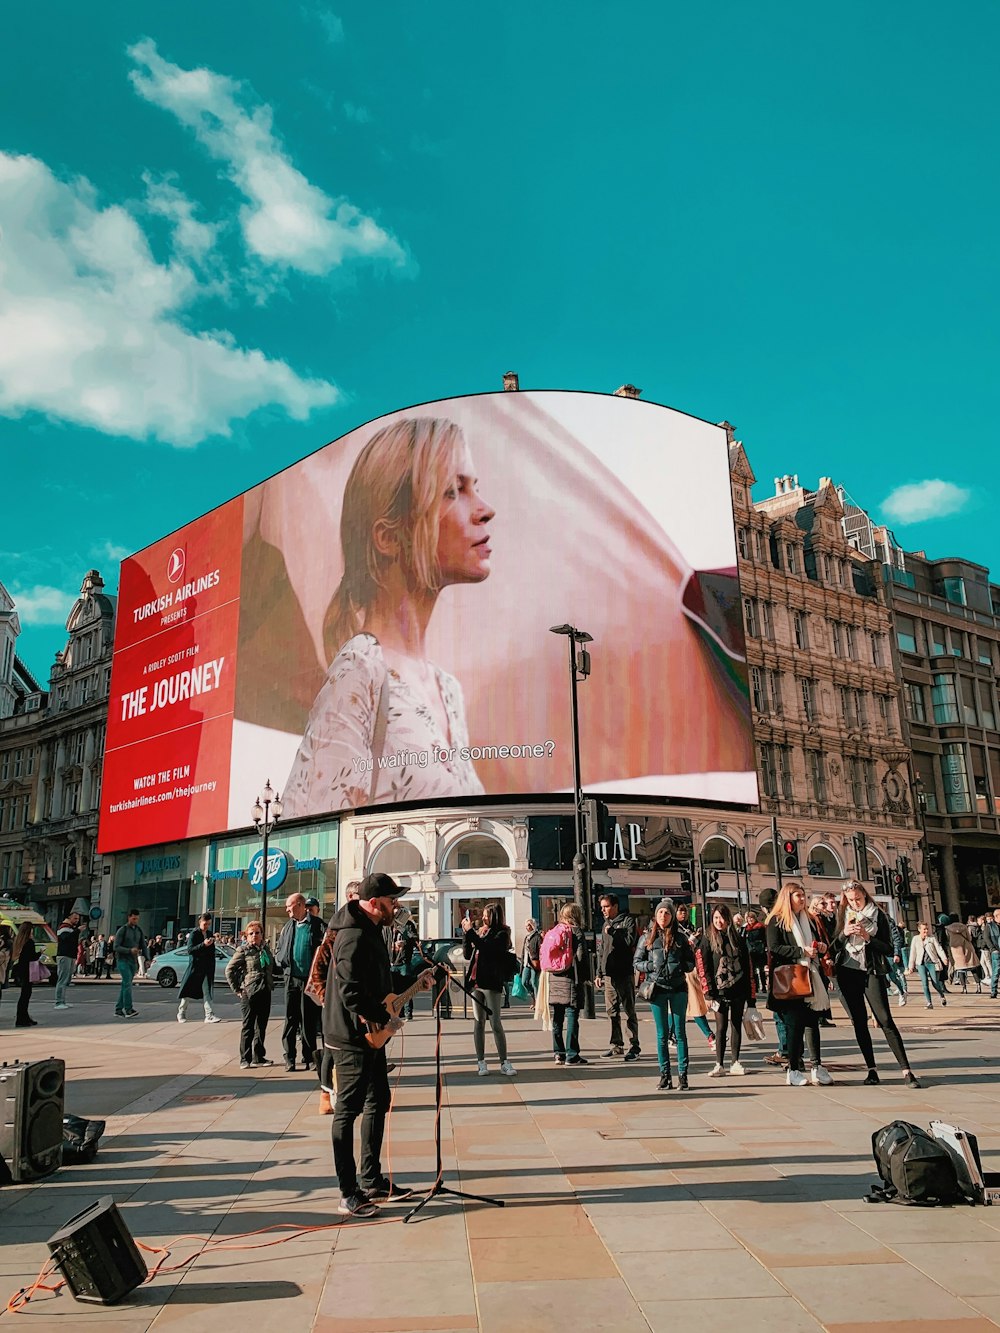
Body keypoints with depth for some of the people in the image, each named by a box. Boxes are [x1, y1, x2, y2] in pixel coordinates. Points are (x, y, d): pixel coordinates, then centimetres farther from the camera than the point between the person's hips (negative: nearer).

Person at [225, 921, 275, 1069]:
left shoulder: (266, 948, 11)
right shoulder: (243, 950, -7)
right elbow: (229, 970, -7)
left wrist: (271, 984, 12)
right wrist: (237, 990, -7)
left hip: (265, 993, 6)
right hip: (249, 994, -6)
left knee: (261, 1026, 11)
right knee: (248, 1027, 1)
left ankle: (258, 1057, 21)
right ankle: (245, 1059, 8)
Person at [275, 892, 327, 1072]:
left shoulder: (317, 925, -6)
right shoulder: (288, 926, 10)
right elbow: (278, 949, 17)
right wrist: (282, 961, -1)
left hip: (310, 979, -4)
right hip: (291, 978, 4)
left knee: (309, 1020, 4)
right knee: (290, 1019, 4)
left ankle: (309, 1058, 14)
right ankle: (289, 1059, 10)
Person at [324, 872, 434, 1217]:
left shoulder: (370, 930, 11)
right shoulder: (355, 936, -22)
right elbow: (352, 993, -29)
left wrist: (414, 981, 12)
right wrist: (385, 1019, -20)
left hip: (370, 1035, 11)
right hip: (354, 1036, -11)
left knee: (378, 1102, 17)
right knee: (348, 1110, -2)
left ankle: (372, 1181, 28)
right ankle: (349, 1195, 6)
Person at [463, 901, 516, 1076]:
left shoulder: (501, 934, -6)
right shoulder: (481, 932, 12)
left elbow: (487, 948, -22)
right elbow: (467, 954, 10)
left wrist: (470, 932, -17)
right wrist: (466, 933, 0)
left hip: (491, 983, -6)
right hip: (476, 982, 6)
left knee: (495, 1024, -5)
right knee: (479, 1022, 8)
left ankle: (504, 1062, 2)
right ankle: (481, 1062, 14)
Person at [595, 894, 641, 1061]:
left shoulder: (627, 920, -4)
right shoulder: (606, 924, 17)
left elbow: (630, 940, -19)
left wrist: (612, 932, -12)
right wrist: (599, 973, 16)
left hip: (625, 973, -7)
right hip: (608, 974, 7)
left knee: (629, 1011, -1)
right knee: (612, 1011, 11)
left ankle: (634, 1046, 5)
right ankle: (616, 1045, 20)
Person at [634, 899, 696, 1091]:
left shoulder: (680, 937, 4)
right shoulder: (647, 937, 3)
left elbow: (691, 962, 8)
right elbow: (637, 962, 5)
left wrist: (680, 967, -11)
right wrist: (651, 966, -12)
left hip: (678, 989, 0)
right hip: (657, 989, 0)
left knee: (680, 1032, 4)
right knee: (662, 1034, 5)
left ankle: (682, 1074, 10)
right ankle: (664, 1074, 12)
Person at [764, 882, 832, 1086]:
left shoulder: (809, 920, 17)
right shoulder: (776, 921, -4)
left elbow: (818, 944, 27)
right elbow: (774, 948, -14)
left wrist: (822, 948, 4)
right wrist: (802, 951, -19)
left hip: (811, 977, 6)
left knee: (812, 1022, 5)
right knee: (795, 1024, -3)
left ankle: (817, 1066, 10)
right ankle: (793, 1070, 4)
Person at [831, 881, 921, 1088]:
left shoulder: (878, 915, 1)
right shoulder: (842, 916, 7)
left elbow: (888, 949, -2)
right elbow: (833, 948, 6)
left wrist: (867, 937, -16)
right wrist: (844, 933, -12)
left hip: (871, 972, -3)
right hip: (847, 972, 3)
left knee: (885, 1020, -10)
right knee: (859, 1022, 4)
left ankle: (906, 1070, -9)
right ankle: (871, 1069, 12)